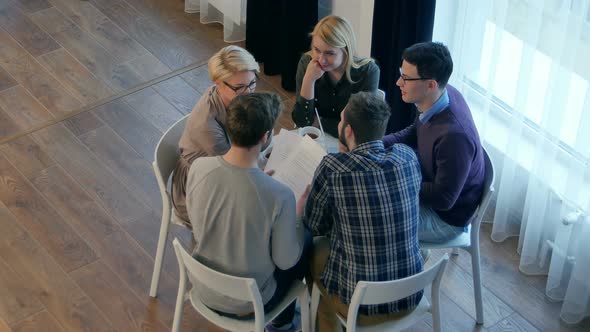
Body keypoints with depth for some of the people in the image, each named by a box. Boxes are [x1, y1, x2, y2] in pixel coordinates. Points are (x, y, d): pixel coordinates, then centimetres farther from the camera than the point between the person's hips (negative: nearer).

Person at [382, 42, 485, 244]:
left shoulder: (453, 135, -38)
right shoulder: (443, 94, -13)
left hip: (445, 218, -8)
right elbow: (413, 135, 7)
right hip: (431, 185, 8)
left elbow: (443, 199, -28)